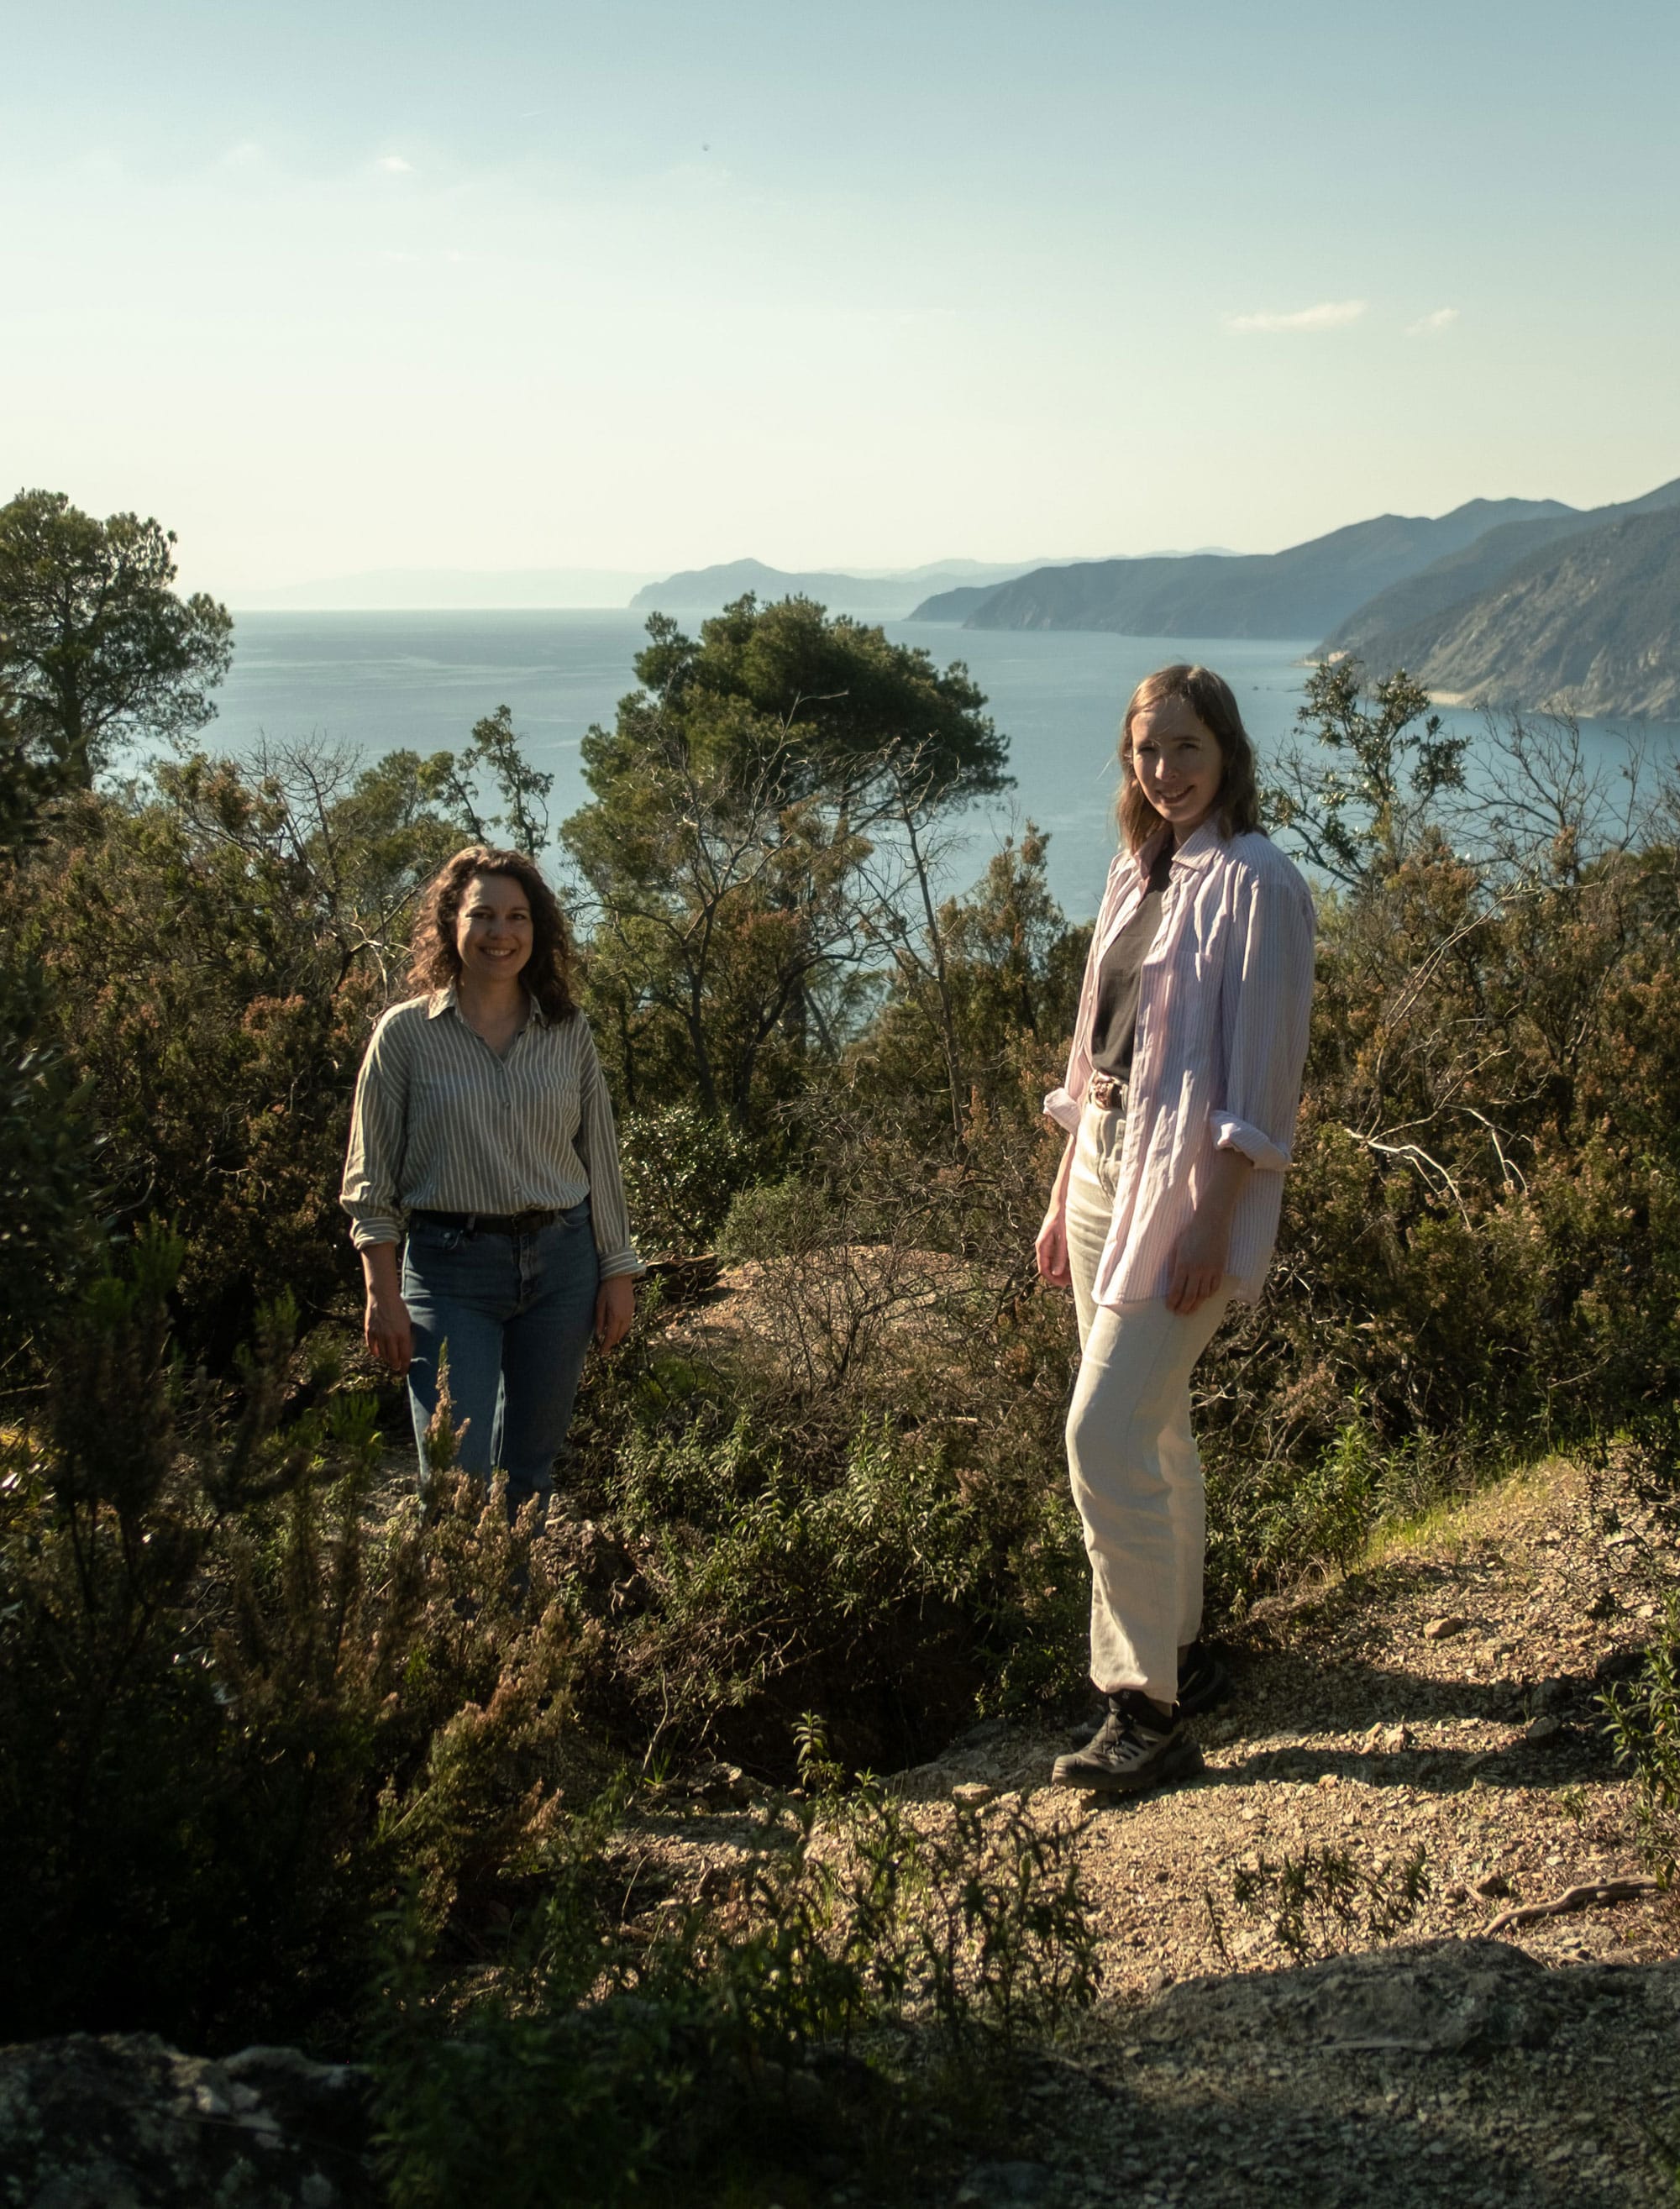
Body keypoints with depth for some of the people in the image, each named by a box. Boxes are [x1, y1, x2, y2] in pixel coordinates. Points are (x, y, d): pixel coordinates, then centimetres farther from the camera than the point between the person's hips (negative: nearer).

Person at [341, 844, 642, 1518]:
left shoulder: (569, 1032, 8)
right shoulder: (406, 1033, -1)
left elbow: (601, 1158, 12)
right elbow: (370, 1181, -1)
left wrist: (618, 1272, 8)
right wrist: (383, 1294, -6)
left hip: (560, 1262, 3)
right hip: (450, 1267, -3)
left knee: (529, 1471, 10)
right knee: (456, 1474, -9)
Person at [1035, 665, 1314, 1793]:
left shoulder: (1256, 883, -11)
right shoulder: (1138, 872, 13)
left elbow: (1263, 1078, -15)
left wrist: (1213, 1226, -20)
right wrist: (1063, 1198, 16)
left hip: (1186, 1189, -8)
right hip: (1104, 1170, 8)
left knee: (1107, 1439, -12)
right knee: (1153, 1436, 15)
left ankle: (1148, 1711, -3)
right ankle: (1180, 1657, 29)